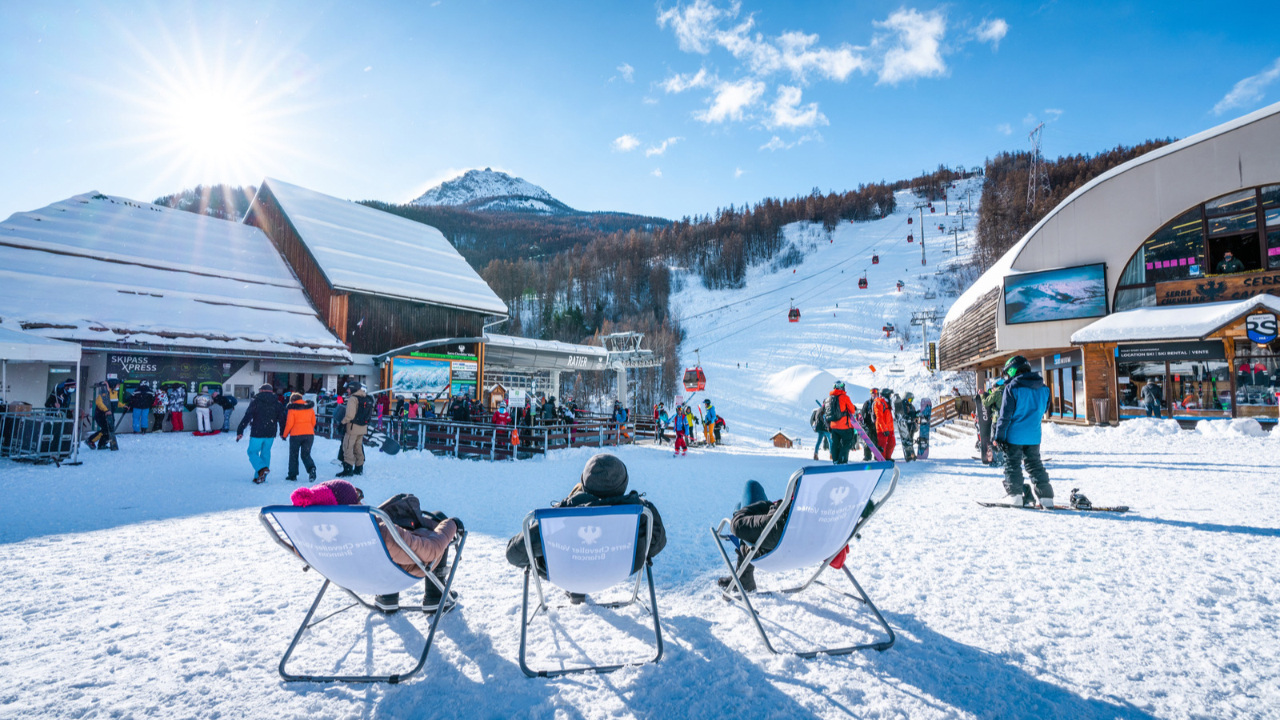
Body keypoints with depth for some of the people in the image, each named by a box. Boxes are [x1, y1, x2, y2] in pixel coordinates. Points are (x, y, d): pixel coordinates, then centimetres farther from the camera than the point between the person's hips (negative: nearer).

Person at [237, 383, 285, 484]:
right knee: (265, 453, 13)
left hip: (257, 433, -4)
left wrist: (240, 431, -7)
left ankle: (261, 468, -17)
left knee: (252, 452, 8)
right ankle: (260, 477, 13)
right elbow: (282, 419, 9)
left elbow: (247, 417, -9)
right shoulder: (277, 403, 7)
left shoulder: (255, 402, -3)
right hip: (270, 434, 4)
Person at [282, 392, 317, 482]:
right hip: (309, 434, 3)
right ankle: (311, 468, -18)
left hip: (296, 435, -3)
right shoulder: (310, 408, 9)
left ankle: (292, 475, 16)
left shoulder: (292, 409, -4)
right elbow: (313, 422, 12)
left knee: (293, 455, 12)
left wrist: (284, 435, 5)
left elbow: (289, 424, -7)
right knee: (306, 455, 10)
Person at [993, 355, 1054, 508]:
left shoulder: (1012, 387, -13)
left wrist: (999, 436, -9)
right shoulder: (1043, 388, 6)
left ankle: (1015, 494, 4)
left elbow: (1005, 415, -13)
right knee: (1035, 464, 14)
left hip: (1014, 435, -6)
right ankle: (1046, 496, 12)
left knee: (1012, 464, 5)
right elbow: (1044, 409, 19)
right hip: (1034, 435, 6)